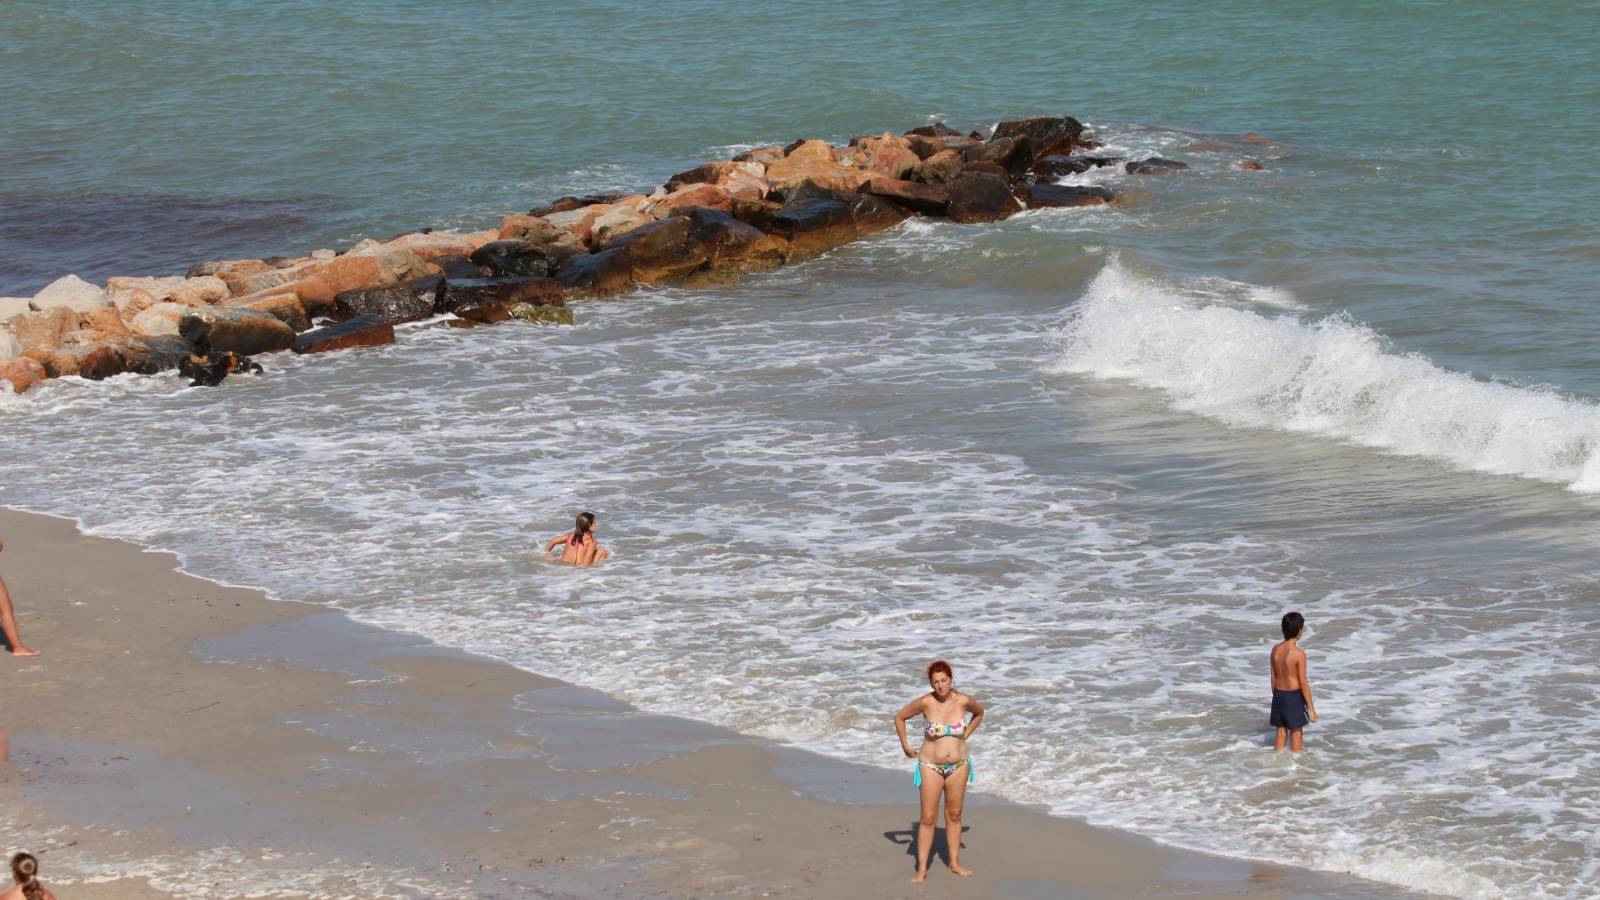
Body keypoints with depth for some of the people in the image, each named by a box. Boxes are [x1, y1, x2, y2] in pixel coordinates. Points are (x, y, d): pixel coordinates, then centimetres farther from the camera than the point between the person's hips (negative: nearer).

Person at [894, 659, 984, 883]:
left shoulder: (963, 701, -10)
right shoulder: (926, 702, -16)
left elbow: (979, 712, 14)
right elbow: (899, 717, 0)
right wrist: (905, 746, 2)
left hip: (958, 766, 3)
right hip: (930, 766, -3)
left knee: (954, 815, 13)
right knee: (928, 818, -1)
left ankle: (954, 863, 25)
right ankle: (922, 869, 5)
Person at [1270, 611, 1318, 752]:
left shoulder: (1276, 649, -3)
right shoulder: (1299, 654, -19)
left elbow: (1273, 677, 6)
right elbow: (1303, 683, -17)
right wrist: (1311, 708, -10)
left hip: (1279, 695, 5)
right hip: (1294, 696, -5)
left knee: (1281, 731, 16)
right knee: (1295, 731, 9)